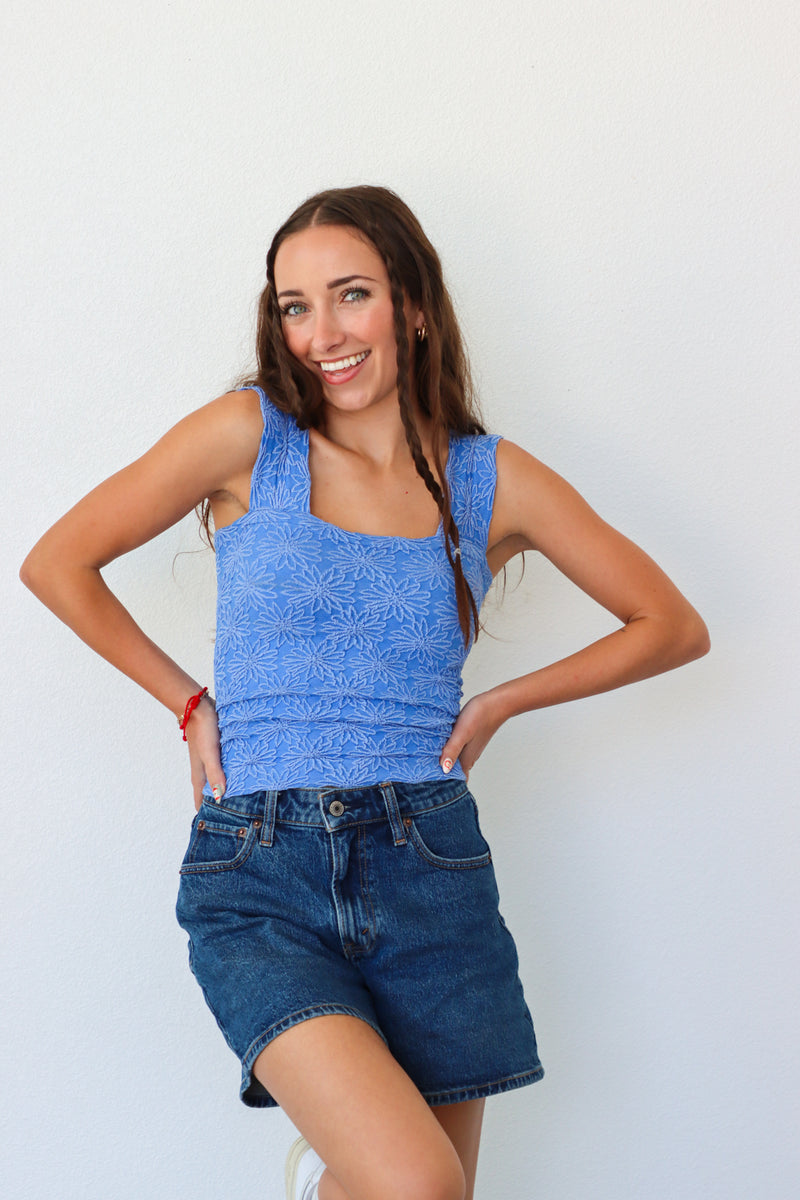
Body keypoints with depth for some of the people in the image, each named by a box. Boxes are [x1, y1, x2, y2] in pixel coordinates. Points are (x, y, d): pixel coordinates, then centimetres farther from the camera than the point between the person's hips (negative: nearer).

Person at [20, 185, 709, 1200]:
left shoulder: (492, 479, 5)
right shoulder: (248, 433, 0)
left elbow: (673, 626, 12)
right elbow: (56, 563, 5)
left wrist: (500, 703, 4)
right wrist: (188, 703, 3)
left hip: (429, 868, 3)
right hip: (258, 880, -2)